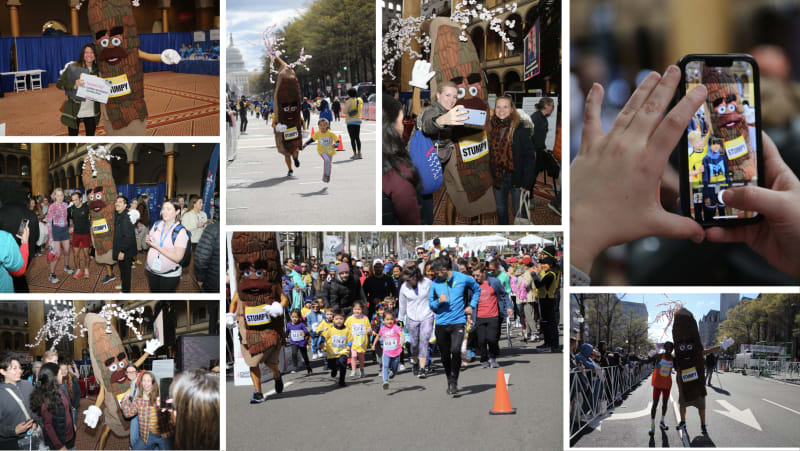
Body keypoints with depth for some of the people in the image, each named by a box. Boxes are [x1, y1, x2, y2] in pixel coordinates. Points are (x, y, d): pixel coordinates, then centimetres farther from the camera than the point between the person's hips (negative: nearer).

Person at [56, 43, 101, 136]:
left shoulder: (97, 70, 4)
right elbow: (59, 84, -11)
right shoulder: (73, 68, -9)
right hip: (74, 110, -4)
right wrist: (74, 85, -27)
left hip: (91, 111, 4)